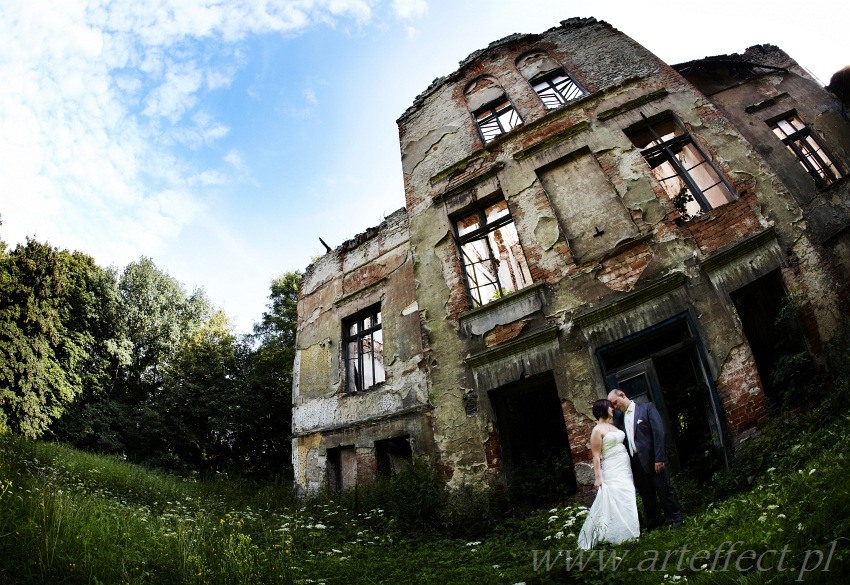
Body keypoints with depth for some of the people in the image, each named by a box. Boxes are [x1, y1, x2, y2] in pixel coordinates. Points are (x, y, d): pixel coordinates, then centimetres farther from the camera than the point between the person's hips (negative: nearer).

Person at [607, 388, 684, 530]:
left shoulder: (647, 407, -3)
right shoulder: (619, 420, 13)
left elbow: (659, 432, -10)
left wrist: (659, 458, -16)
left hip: (653, 460, -5)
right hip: (636, 463, 5)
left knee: (665, 490, 3)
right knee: (647, 496, 12)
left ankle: (676, 520, 19)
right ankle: (653, 524, 24)